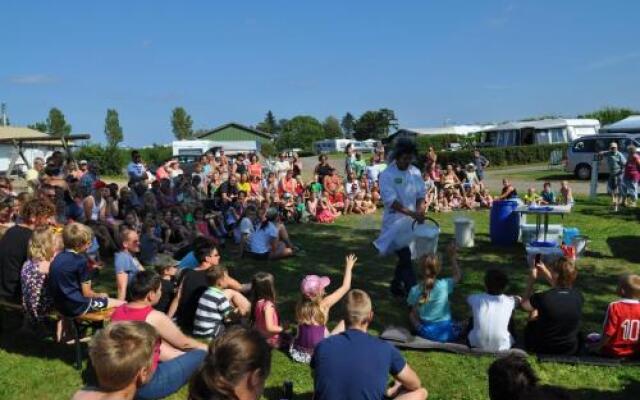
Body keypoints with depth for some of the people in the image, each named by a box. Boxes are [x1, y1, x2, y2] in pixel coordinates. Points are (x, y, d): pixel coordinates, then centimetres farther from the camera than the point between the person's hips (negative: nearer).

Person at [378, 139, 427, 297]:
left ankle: (396, 286, 35)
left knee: (404, 256, 16)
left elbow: (421, 193, 5)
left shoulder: (415, 172, 3)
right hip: (395, 223, -6)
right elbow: (391, 200, -22)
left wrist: (420, 211, -14)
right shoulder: (387, 175, -14)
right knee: (406, 257, -8)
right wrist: (412, 213, -30)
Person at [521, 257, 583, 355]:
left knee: (534, 313, 22)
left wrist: (532, 279, 0)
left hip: (541, 349, -3)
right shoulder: (578, 296, -17)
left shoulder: (543, 298, -28)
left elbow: (524, 304, -5)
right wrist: (546, 274, 10)